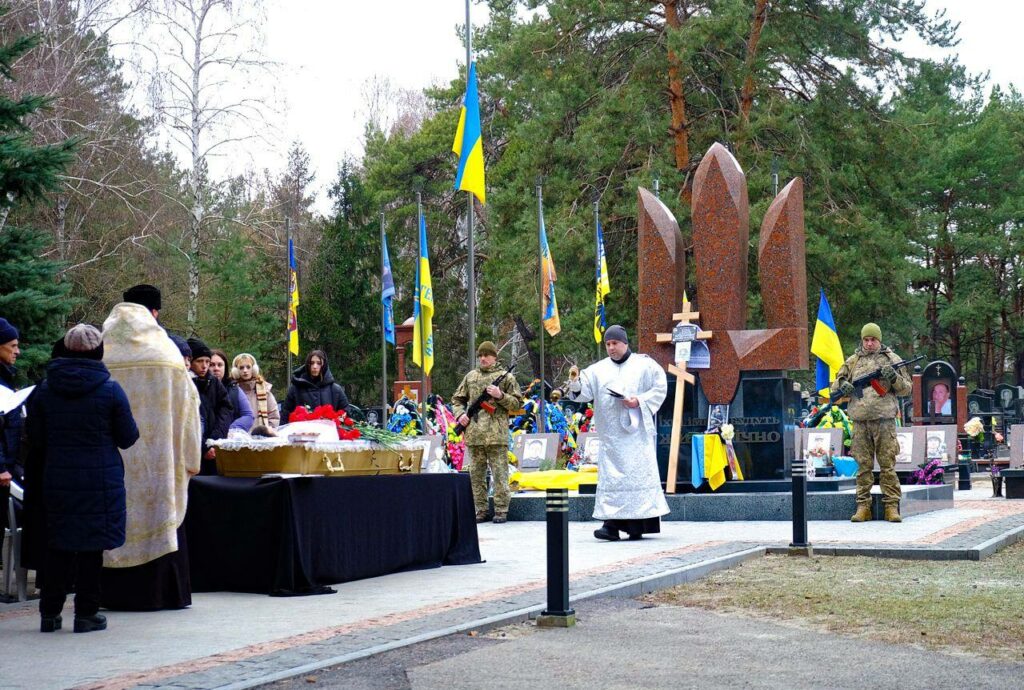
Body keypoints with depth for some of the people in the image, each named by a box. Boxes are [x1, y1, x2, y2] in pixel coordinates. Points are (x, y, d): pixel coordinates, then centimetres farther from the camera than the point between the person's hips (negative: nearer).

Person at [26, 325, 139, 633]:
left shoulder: (44, 390, 1)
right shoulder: (110, 389, -8)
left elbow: (35, 440, 4)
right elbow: (128, 437, -3)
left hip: (57, 479, 3)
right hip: (101, 478, -3)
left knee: (58, 542, 12)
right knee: (92, 543, 5)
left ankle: (49, 612, 15)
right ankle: (86, 613, 8)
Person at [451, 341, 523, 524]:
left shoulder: (505, 377, 5)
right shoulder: (470, 377, 15)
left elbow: (517, 403, 3)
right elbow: (457, 399, 22)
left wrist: (500, 396, -11)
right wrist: (460, 414, 3)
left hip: (497, 434, -4)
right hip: (474, 434, 4)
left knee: (499, 474, -4)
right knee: (476, 474, 6)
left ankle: (501, 510, 1)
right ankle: (481, 510, 13)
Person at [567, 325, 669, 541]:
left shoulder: (644, 365, 5)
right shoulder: (598, 370, 11)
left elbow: (660, 387, 3)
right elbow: (584, 392, 1)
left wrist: (640, 401, -11)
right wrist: (576, 382, -21)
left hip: (637, 431, -3)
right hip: (611, 433, 3)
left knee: (639, 473, -4)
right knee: (610, 476, -3)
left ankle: (639, 524, -2)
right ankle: (612, 524, -5)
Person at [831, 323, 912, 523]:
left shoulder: (892, 359, 9)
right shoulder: (853, 361, 14)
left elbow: (907, 388, 9)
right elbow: (835, 384, 18)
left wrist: (894, 377, -10)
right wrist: (843, 387, -5)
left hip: (884, 418, -2)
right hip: (860, 420, 2)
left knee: (888, 465, -3)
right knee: (863, 465, 4)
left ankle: (892, 507, 0)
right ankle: (863, 507, 7)